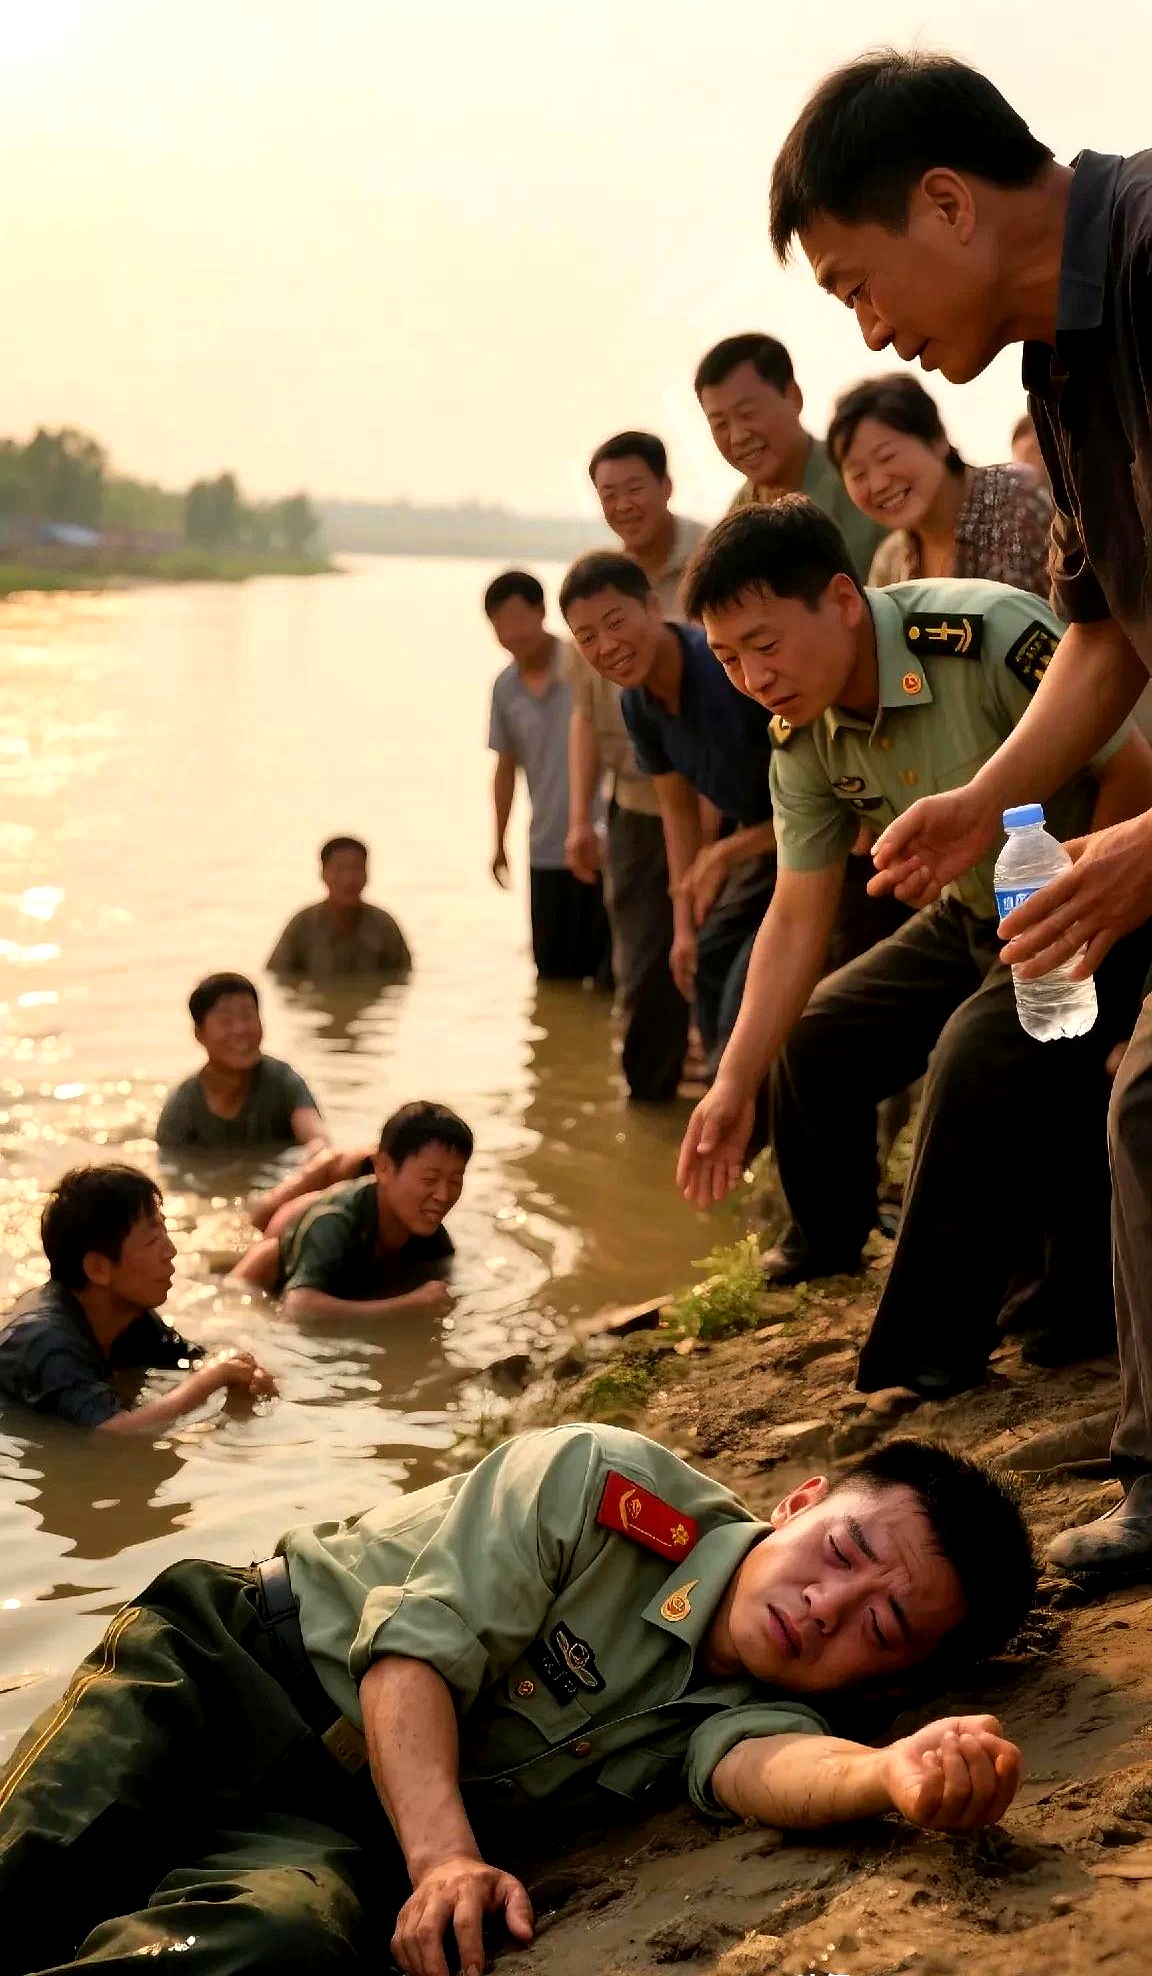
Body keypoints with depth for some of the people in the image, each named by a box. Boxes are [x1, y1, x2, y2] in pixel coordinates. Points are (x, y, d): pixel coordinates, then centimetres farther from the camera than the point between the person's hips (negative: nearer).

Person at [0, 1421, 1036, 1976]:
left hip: (348, 1822, 2)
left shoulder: (745, 1717, -1)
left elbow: (765, 1767, -27)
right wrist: (445, 1856, -33)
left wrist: (897, 1774, -51)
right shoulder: (615, 1484, -11)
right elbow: (419, 1645, -16)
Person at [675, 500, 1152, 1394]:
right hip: (975, 917, 8)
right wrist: (735, 1084, -12)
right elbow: (797, 917, -4)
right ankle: (828, 1245, 35)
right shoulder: (803, 742, -7)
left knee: (980, 1054, -30)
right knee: (812, 1038, 7)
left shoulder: (987, 634, -30)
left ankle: (932, 1356, -19)